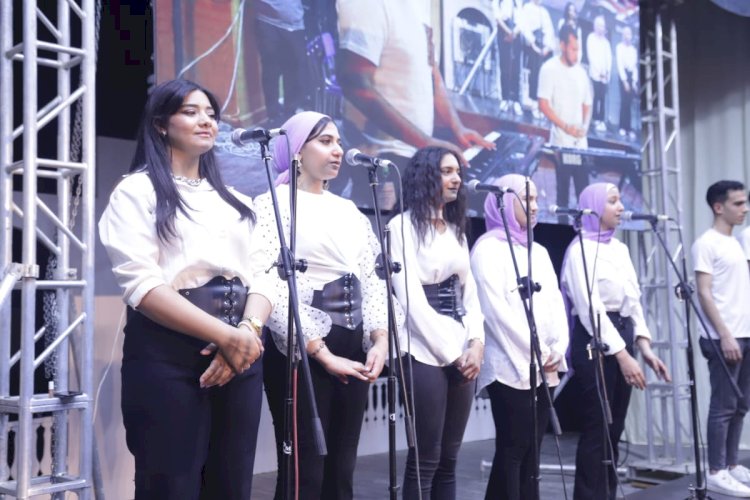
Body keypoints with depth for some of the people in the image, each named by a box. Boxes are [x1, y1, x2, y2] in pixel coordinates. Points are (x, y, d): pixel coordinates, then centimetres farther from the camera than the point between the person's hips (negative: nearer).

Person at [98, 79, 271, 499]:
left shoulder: (235, 200, 20)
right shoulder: (138, 191, 1)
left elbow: (262, 275, 10)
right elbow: (142, 285, -11)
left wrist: (249, 329, -12)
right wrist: (224, 334, -17)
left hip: (240, 353, 6)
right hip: (168, 355, -5)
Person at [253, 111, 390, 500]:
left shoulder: (349, 210, 17)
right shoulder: (273, 205, -3)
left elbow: (373, 279, 13)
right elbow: (272, 287, -13)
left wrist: (380, 340, -4)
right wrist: (322, 354, -15)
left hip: (353, 348, 6)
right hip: (302, 351, -6)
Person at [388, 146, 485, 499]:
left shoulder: (456, 230, 19)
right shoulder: (404, 226, -4)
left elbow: (469, 291, 14)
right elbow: (410, 297, -11)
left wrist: (476, 344, -2)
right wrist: (451, 352, -10)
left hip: (462, 353, 7)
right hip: (427, 352, -7)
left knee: (449, 458, 9)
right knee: (425, 459, -5)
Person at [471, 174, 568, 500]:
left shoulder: (539, 251, 19)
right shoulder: (488, 249, -4)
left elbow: (555, 302, 14)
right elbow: (497, 309, -12)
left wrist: (557, 348, -2)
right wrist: (537, 351, -13)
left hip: (543, 368, 7)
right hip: (511, 366, -7)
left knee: (531, 450, 7)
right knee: (512, 450, -7)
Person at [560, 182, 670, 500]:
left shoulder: (620, 249, 15)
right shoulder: (581, 250, -10)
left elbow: (634, 301, 15)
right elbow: (591, 308, -17)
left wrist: (644, 347, 3)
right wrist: (622, 355, -20)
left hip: (622, 338, 8)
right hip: (595, 342, -8)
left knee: (614, 430, 11)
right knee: (596, 432, -5)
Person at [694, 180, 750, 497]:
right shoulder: (706, 244, -9)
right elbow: (704, 294, -14)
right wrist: (724, 335, -19)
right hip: (724, 338, -8)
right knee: (723, 406, -5)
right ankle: (716, 473, 1)